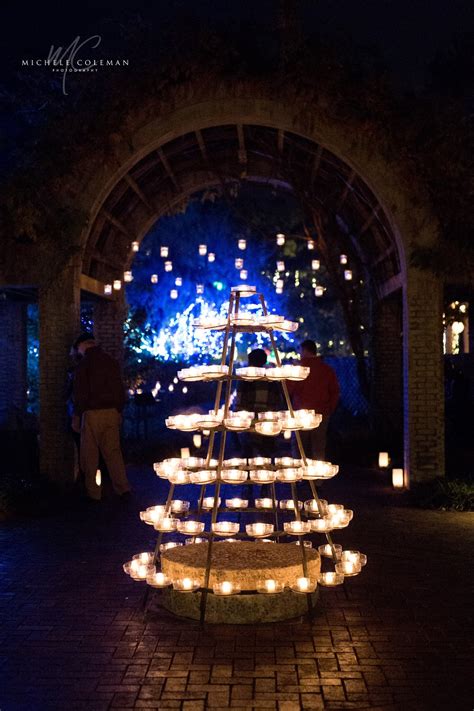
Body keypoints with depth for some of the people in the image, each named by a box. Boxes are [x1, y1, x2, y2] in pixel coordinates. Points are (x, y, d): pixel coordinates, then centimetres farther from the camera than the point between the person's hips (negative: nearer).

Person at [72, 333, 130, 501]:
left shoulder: (83, 364, -7)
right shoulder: (112, 361, 9)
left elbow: (80, 393, -9)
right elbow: (120, 389, 11)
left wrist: (76, 416, -1)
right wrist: (119, 411, 18)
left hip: (92, 413, -5)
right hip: (112, 412, 5)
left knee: (90, 454, 4)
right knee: (113, 451, 10)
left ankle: (93, 493, 7)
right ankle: (123, 487, 1)